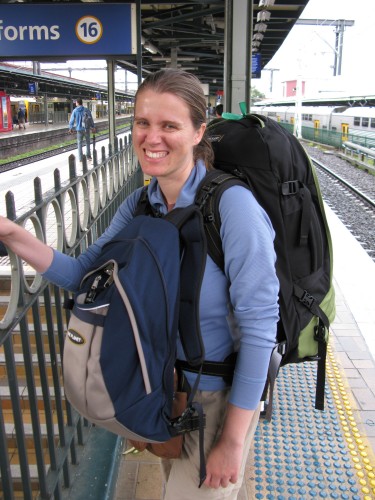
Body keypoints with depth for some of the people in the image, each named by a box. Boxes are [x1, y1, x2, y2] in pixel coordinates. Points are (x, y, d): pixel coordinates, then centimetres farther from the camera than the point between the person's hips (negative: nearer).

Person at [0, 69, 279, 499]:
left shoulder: (233, 206, -27)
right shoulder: (139, 204, -6)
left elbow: (259, 325, -25)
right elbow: (84, 273, -2)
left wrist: (233, 441, -20)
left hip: (221, 394, -6)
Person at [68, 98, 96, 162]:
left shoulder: (75, 111, -3)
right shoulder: (86, 110, -4)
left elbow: (72, 120, 2)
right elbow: (91, 119, -1)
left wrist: (70, 128, 15)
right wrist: (93, 127, 9)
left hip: (79, 129, 0)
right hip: (86, 129, 0)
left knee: (79, 143, 7)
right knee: (87, 143, 12)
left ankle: (80, 158, 6)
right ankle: (88, 156, 13)